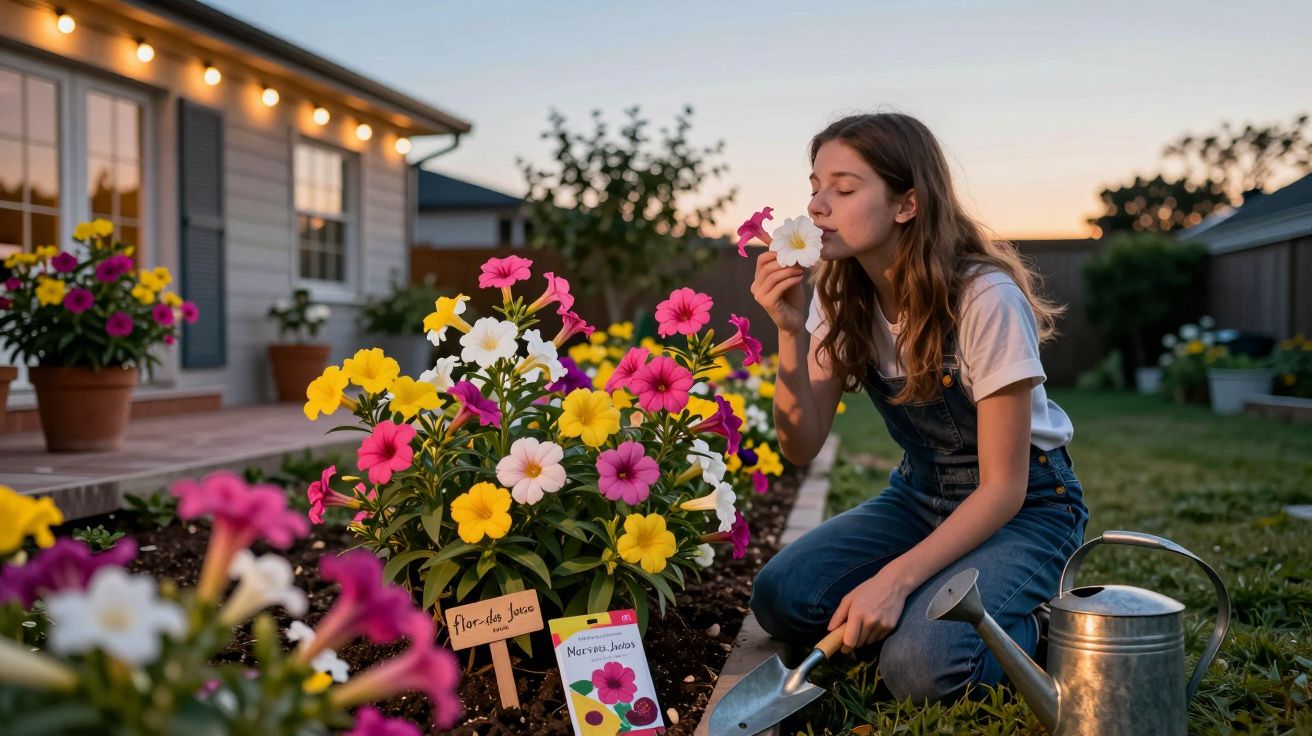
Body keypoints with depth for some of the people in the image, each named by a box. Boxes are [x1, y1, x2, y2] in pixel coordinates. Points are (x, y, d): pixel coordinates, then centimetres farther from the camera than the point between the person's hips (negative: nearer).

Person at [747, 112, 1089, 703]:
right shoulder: (841, 294, -7)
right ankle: (923, 606, 7)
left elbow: (1003, 488, -20)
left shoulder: (984, 299, -26)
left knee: (920, 667, -28)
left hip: (1023, 507, -5)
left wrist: (895, 577, -30)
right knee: (780, 597, -17)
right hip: (919, 496, 6)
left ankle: (1031, 625, 3)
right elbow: (802, 447, -10)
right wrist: (790, 333, -25)